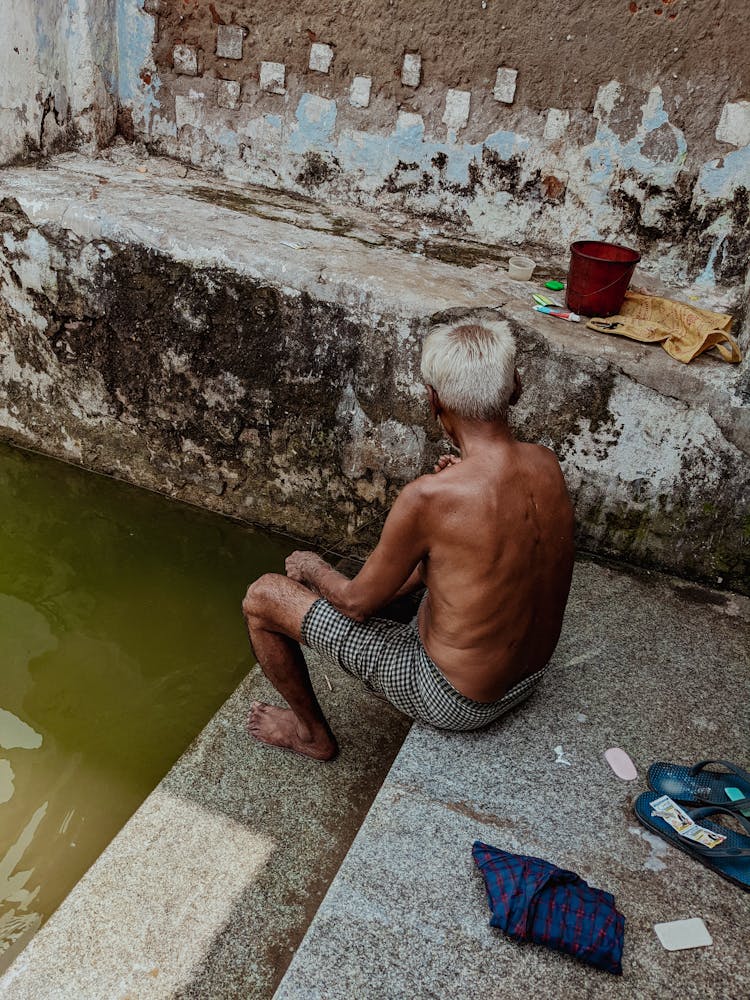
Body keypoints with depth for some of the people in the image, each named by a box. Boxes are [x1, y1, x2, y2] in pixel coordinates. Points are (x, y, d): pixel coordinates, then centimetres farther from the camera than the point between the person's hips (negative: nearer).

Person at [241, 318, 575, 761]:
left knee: (262, 596, 2)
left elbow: (358, 603, -16)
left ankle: (313, 734, 25)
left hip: (458, 702, -7)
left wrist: (312, 567, 4)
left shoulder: (429, 498, -32)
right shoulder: (548, 464, -12)